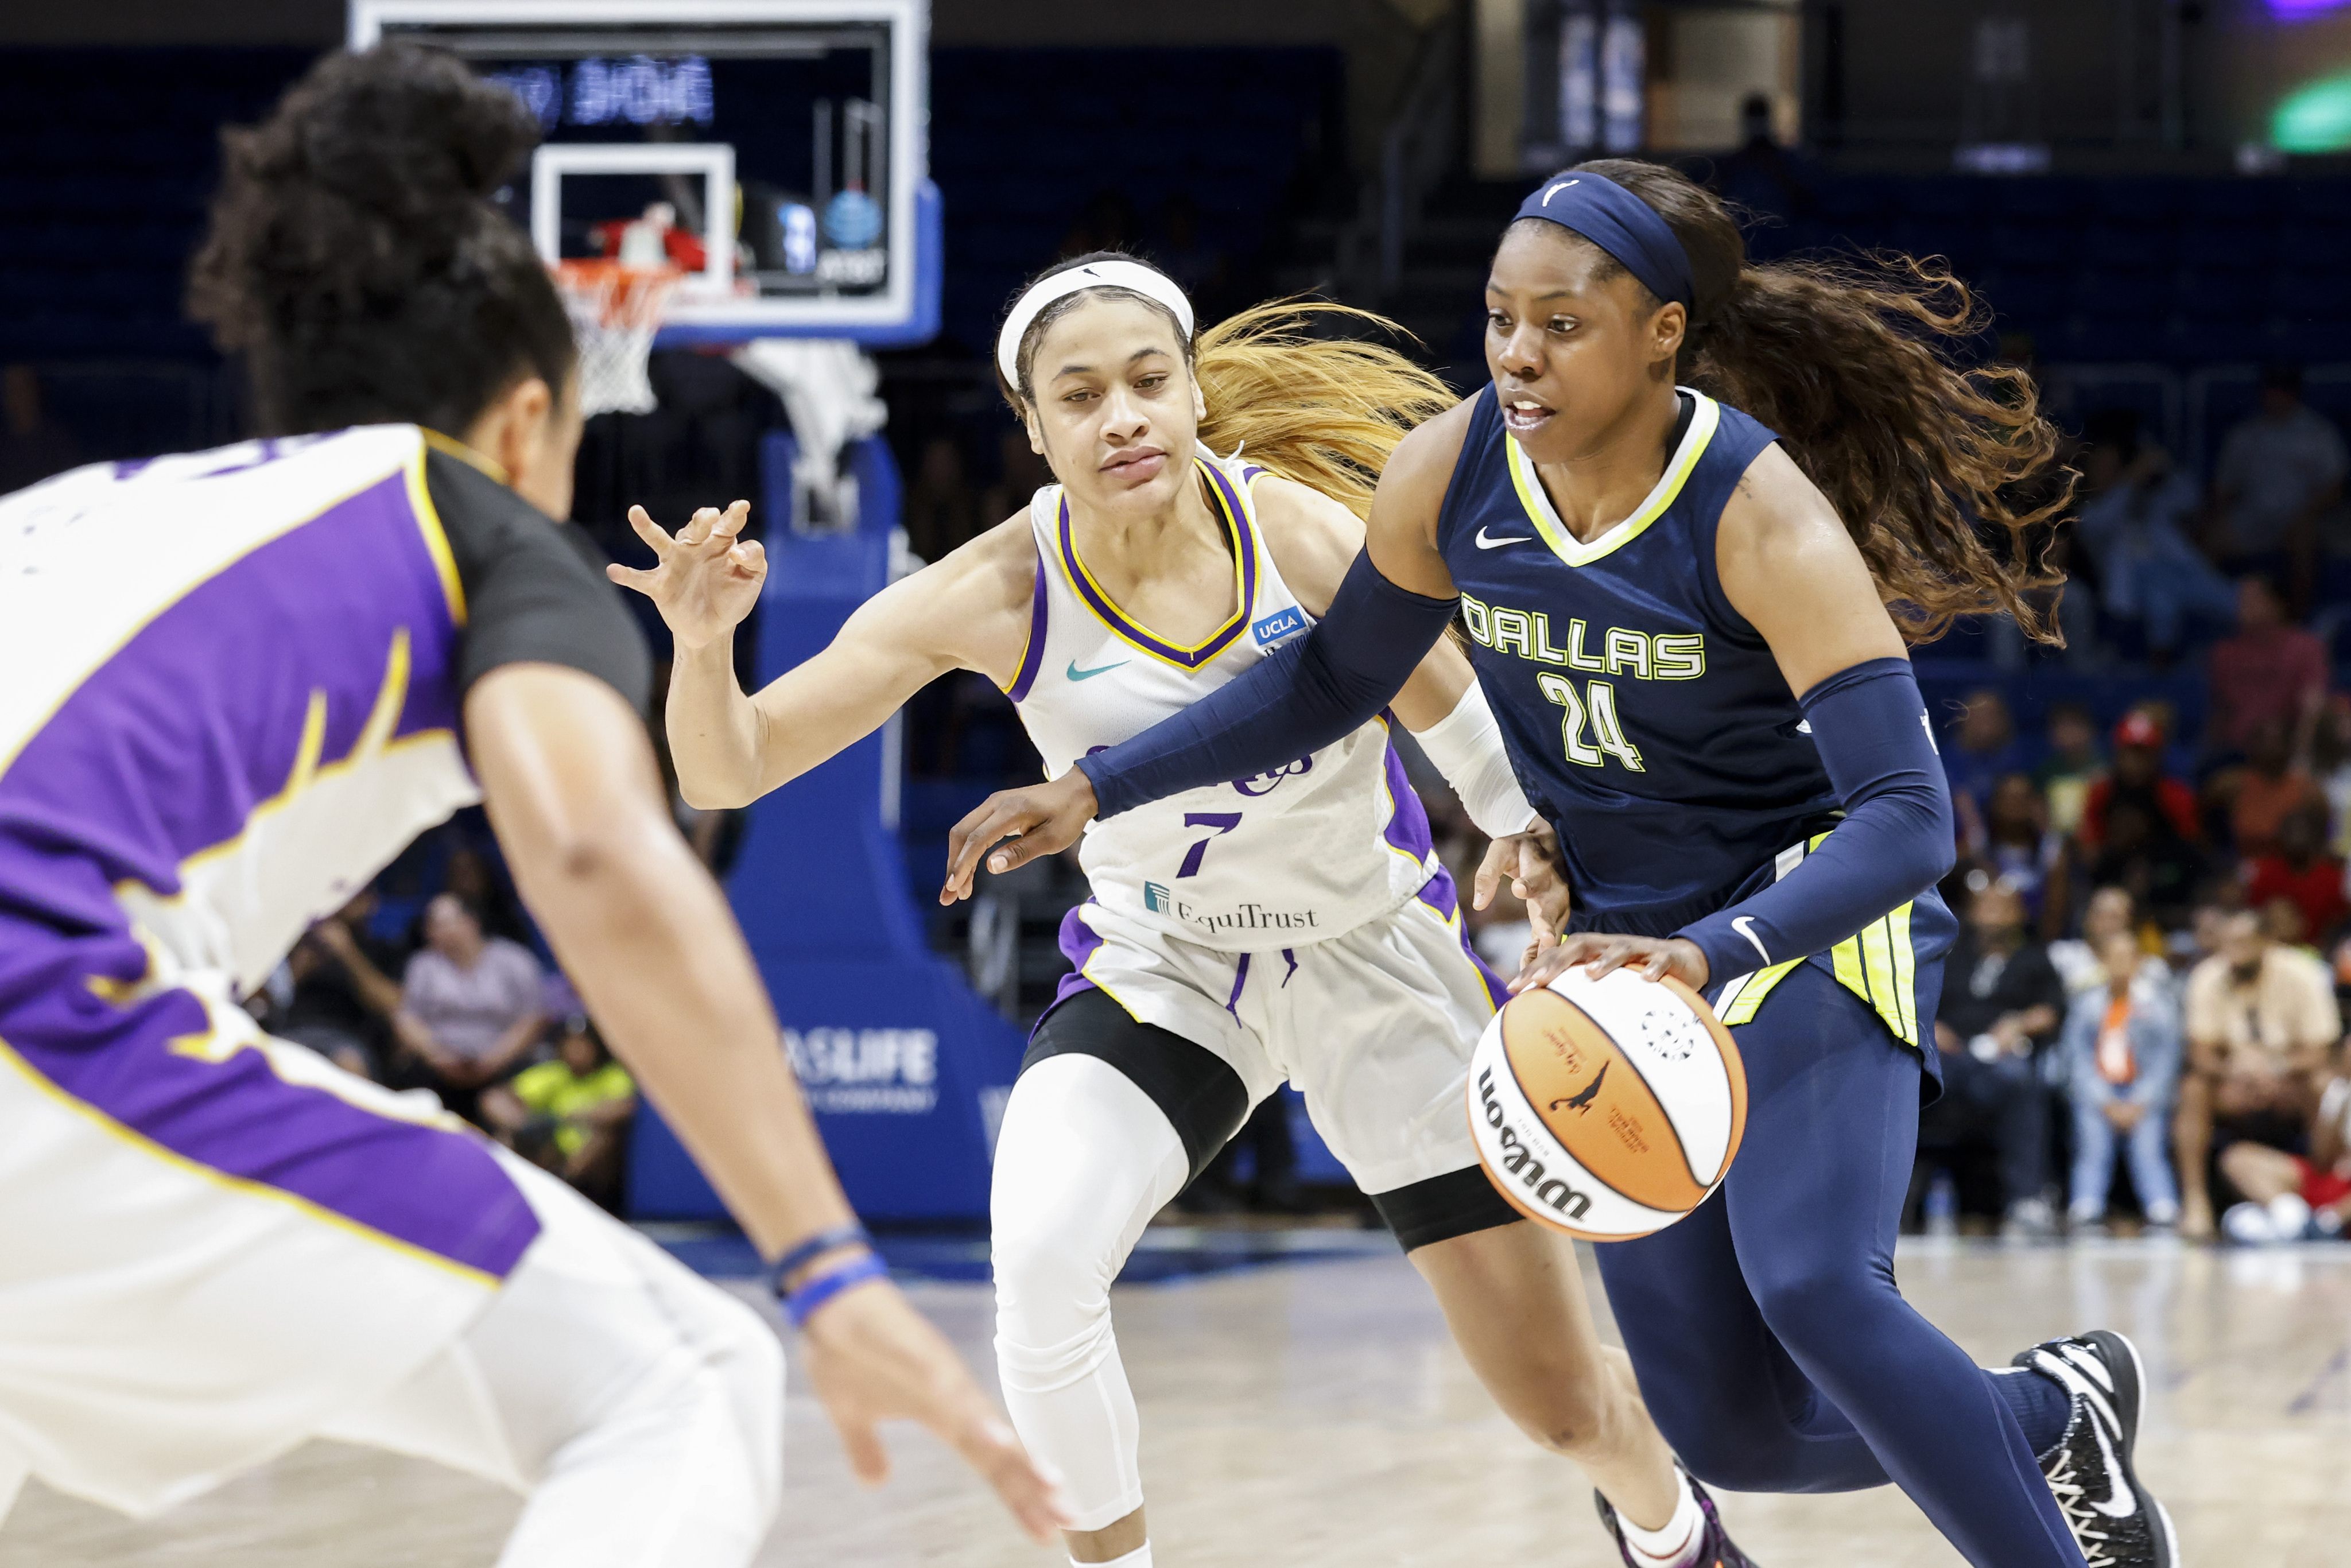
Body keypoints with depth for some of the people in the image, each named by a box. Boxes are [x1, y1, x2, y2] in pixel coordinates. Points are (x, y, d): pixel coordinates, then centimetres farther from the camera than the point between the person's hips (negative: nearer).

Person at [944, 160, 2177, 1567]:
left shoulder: (1764, 522, -26)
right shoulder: (1451, 476, -11)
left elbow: (1909, 819, -31)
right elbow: (1333, 681, 7)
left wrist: (1712, 955, -47)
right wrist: (1097, 793, -1)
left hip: (1814, 921, -6)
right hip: (1638, 944, 6)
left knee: (1814, 1287, -31)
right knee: (1730, 1432, 4)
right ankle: (2052, 1415, 31)